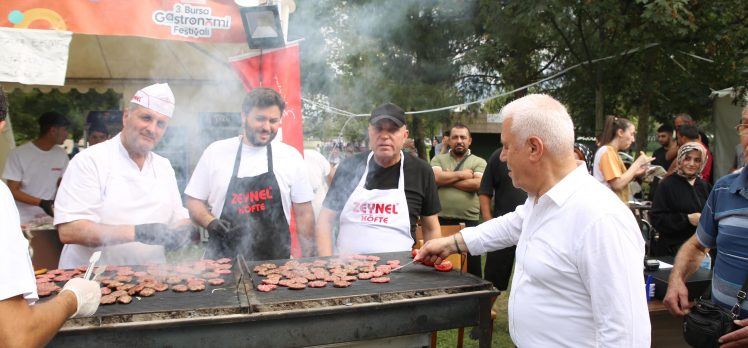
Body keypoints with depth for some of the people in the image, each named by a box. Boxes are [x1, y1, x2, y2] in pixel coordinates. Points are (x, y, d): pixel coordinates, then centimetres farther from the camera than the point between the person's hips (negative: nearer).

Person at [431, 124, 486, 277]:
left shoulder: (479, 162, 7)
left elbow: (477, 184, -11)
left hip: (469, 221, -1)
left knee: (472, 268, 7)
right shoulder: (438, 159, 11)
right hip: (442, 220, 1)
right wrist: (461, 174, -5)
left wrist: (447, 179, -6)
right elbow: (435, 177, -9)